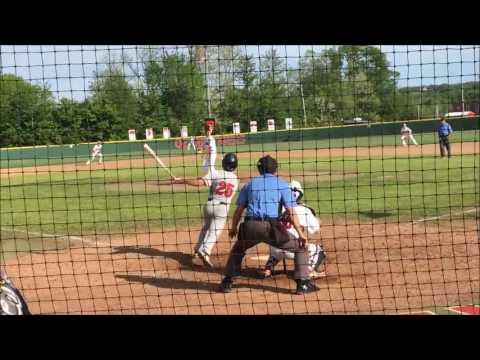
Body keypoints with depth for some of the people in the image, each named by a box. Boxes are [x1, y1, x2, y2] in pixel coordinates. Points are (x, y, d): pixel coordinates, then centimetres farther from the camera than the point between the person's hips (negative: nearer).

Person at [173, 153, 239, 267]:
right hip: (223, 207, 0)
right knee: (214, 232, -1)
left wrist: (182, 180, -15)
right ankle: (205, 253, -22)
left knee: (205, 229, 20)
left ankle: (197, 252, 17)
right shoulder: (235, 179, 7)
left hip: (210, 205, 0)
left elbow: (200, 182, -19)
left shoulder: (216, 174, -7)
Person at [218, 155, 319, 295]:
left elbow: (239, 209, 17)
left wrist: (233, 228, 31)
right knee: (300, 247, 12)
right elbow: (291, 211, 1)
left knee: (237, 249, 32)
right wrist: (301, 233, 0)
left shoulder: (250, 184, 20)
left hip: (250, 226, 3)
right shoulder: (281, 184, 11)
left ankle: (227, 282, 24)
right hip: (271, 226, -3)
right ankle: (302, 283, 2)